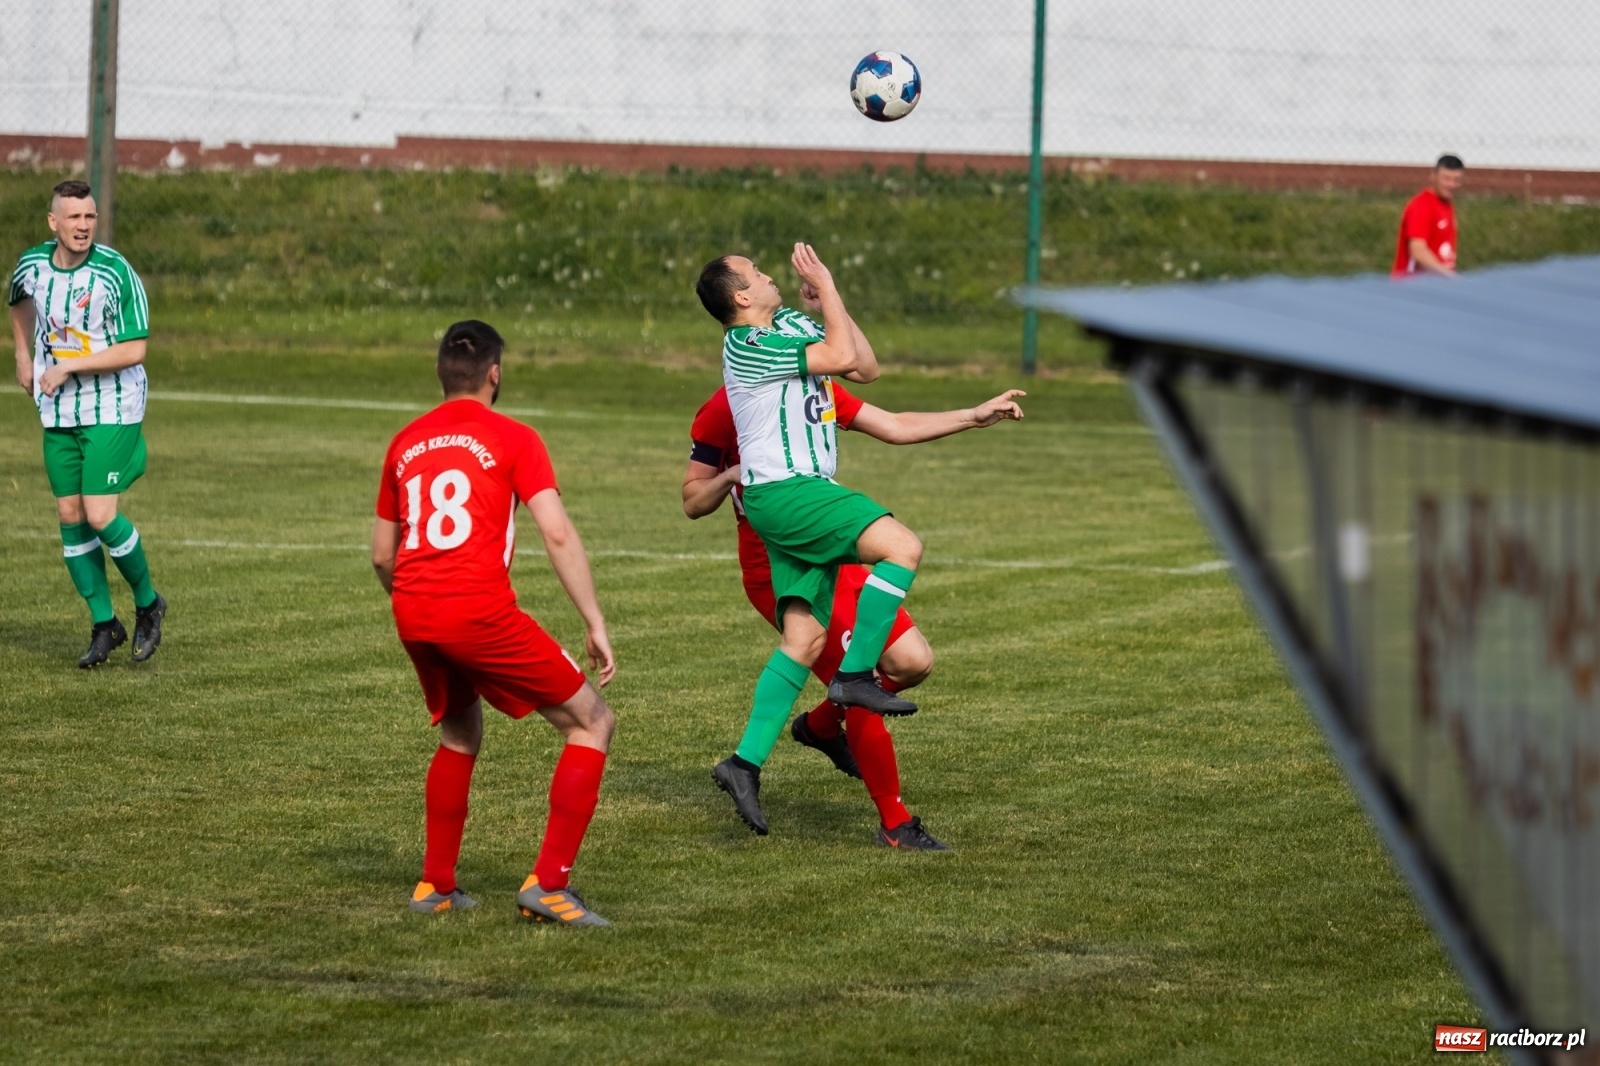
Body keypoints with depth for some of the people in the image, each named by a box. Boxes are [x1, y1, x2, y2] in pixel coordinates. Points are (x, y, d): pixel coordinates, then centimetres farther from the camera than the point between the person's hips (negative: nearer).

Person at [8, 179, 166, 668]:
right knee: (70, 516, 4)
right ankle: (104, 624, 15)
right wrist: (24, 358, 19)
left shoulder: (117, 273, -17)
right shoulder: (31, 266, -1)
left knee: (100, 515, -12)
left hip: (113, 411, -5)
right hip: (58, 412, 5)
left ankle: (147, 603, 12)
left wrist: (68, 367, -20)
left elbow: (134, 351, -19)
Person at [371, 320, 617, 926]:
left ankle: (436, 885, 29)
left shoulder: (405, 443, 18)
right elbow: (558, 535, -8)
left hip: (412, 613, 6)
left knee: (460, 734, 31)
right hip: (480, 611, -6)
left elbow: (381, 554, 24)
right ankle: (548, 885, -5)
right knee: (592, 723, 5)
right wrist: (596, 626, -6)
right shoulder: (513, 439, 3)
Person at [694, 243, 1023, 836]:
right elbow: (842, 357, -20)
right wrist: (827, 287, -10)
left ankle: (747, 761, -1)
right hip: (784, 491, -9)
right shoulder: (748, 345, -12)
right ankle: (854, 674, -21)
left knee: (805, 637, 2)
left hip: (798, 495, 9)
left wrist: (827, 303, 11)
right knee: (901, 546, -22)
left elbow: (865, 368, 18)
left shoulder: (792, 325, 16)